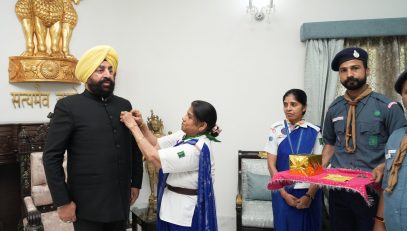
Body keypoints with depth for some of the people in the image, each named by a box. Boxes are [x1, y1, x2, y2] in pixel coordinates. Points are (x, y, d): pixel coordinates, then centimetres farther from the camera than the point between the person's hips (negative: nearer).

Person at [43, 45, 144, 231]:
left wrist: (136, 182, 10)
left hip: (120, 201, 5)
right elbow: (52, 157, -9)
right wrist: (62, 202, -10)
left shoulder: (124, 105, 7)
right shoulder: (68, 106, -8)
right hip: (87, 205, -4)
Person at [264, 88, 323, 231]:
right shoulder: (276, 130, -4)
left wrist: (309, 195, -11)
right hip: (283, 192, 0)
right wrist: (284, 193, -8)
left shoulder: (314, 132, -3)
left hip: (308, 191, 1)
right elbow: (271, 165, -4)